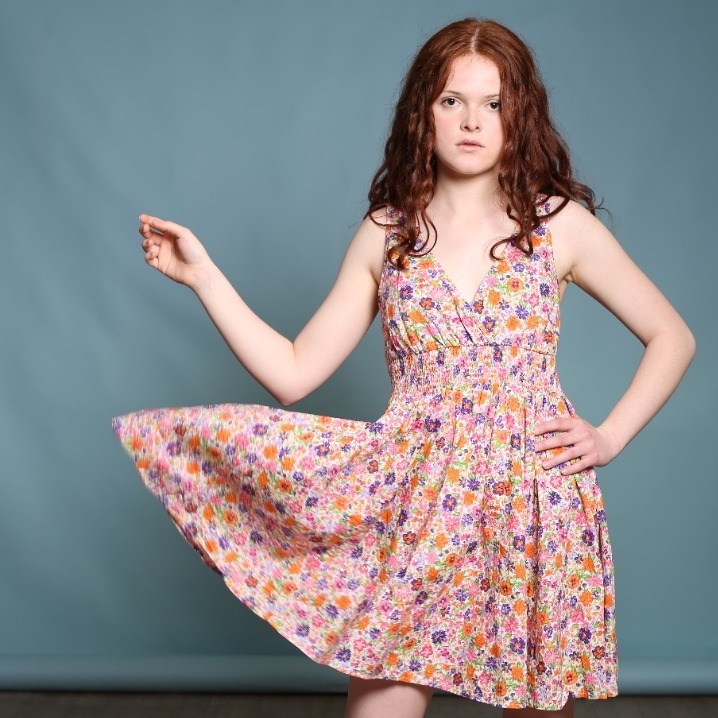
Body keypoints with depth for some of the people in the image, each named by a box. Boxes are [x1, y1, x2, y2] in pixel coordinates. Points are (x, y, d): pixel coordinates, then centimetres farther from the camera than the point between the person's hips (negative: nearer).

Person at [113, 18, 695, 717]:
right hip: (414, 501, 1)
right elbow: (293, 372, 2)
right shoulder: (385, 235, 5)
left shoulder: (560, 223, 1)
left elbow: (672, 336, 9)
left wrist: (610, 436, -2)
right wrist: (202, 274, 0)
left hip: (536, 498, 0)